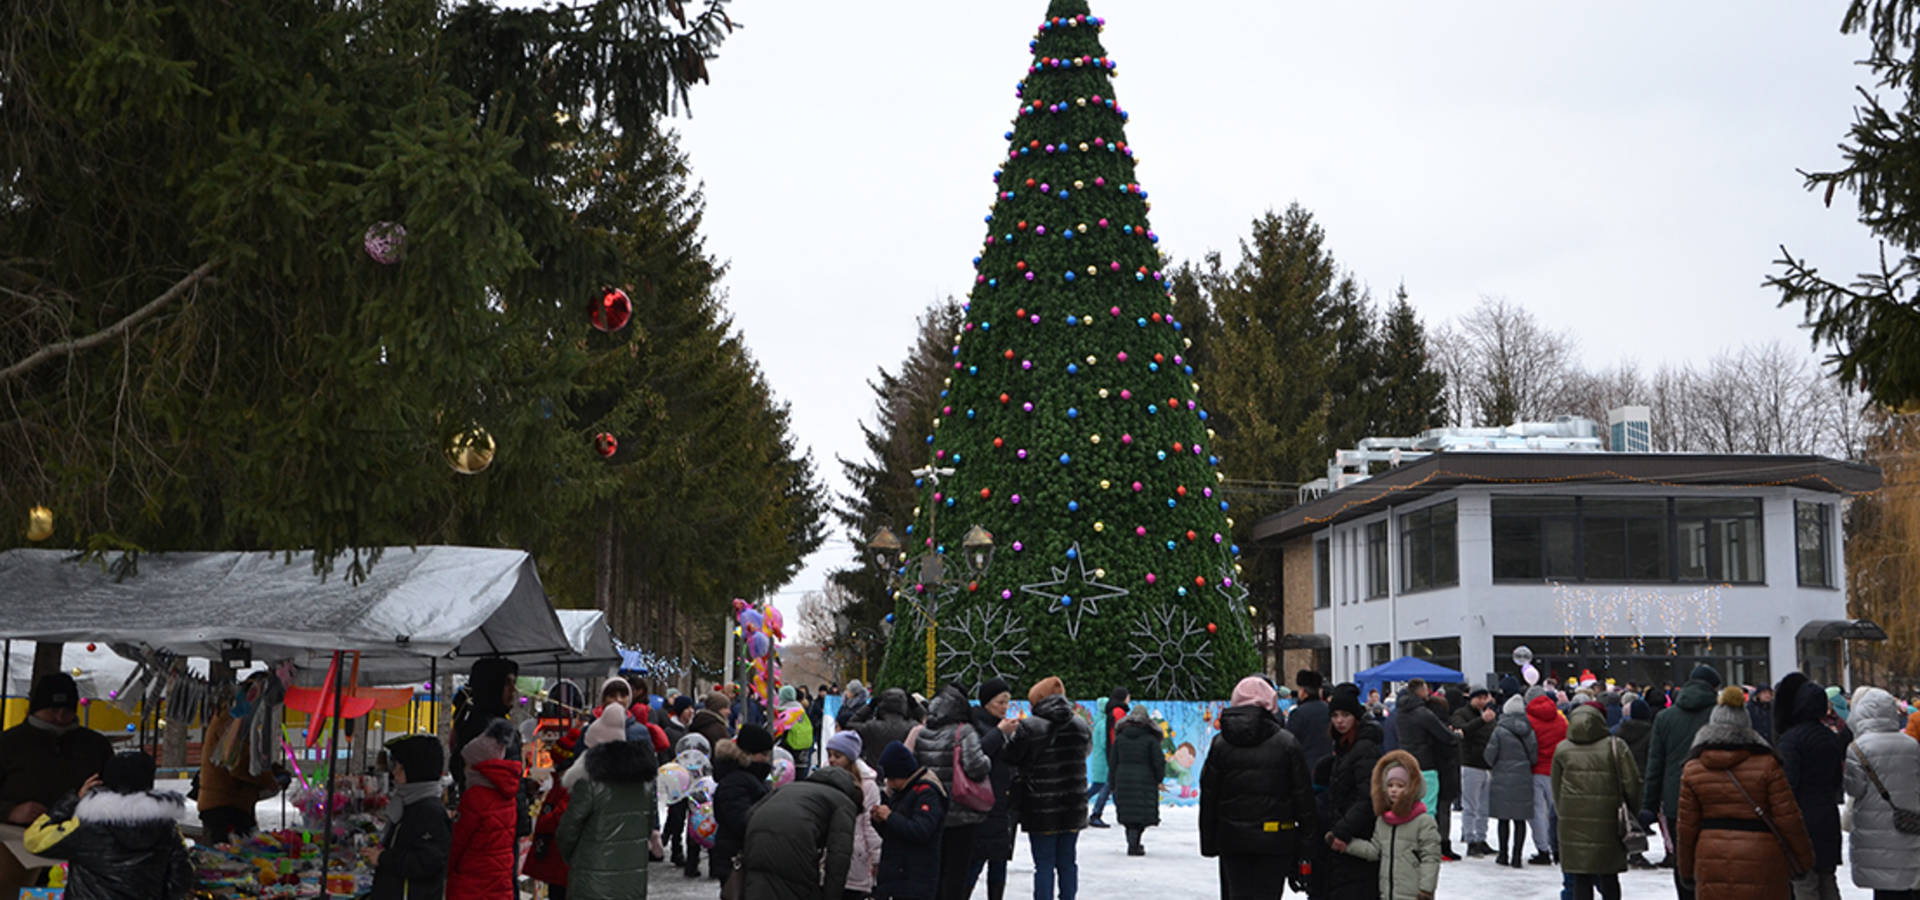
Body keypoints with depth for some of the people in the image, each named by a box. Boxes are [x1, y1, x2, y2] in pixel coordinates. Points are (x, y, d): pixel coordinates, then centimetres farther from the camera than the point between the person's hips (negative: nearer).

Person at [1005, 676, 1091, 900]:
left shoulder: (1028, 727, -13)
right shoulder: (1081, 727, 3)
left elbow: (1011, 759, -7)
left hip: (1041, 809, -4)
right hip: (1074, 807, 4)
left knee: (1044, 865, 2)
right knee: (1068, 862, 14)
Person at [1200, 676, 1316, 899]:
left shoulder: (1220, 743, 2)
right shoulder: (1287, 742, -3)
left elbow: (1208, 796, 4)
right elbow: (1303, 794, -2)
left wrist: (1208, 842, 11)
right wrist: (1308, 838, 5)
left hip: (1232, 838, 2)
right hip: (1274, 839, -2)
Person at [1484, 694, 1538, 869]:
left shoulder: (1500, 731, -10)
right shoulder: (1529, 730, 0)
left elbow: (1490, 755, -7)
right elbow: (1534, 756, 4)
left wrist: (1492, 769, 14)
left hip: (1502, 778, -3)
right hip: (1524, 780, 3)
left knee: (1504, 818, 6)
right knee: (1520, 819, 5)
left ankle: (1503, 854, 11)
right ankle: (1517, 856, 4)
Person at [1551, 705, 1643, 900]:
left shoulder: (1562, 750, 3)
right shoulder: (1616, 746, -3)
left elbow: (1556, 791, 9)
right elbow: (1632, 784, -3)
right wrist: (1628, 813, 10)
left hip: (1573, 824, 1)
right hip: (1608, 823, -1)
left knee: (1581, 879, 6)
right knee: (1609, 878, 12)